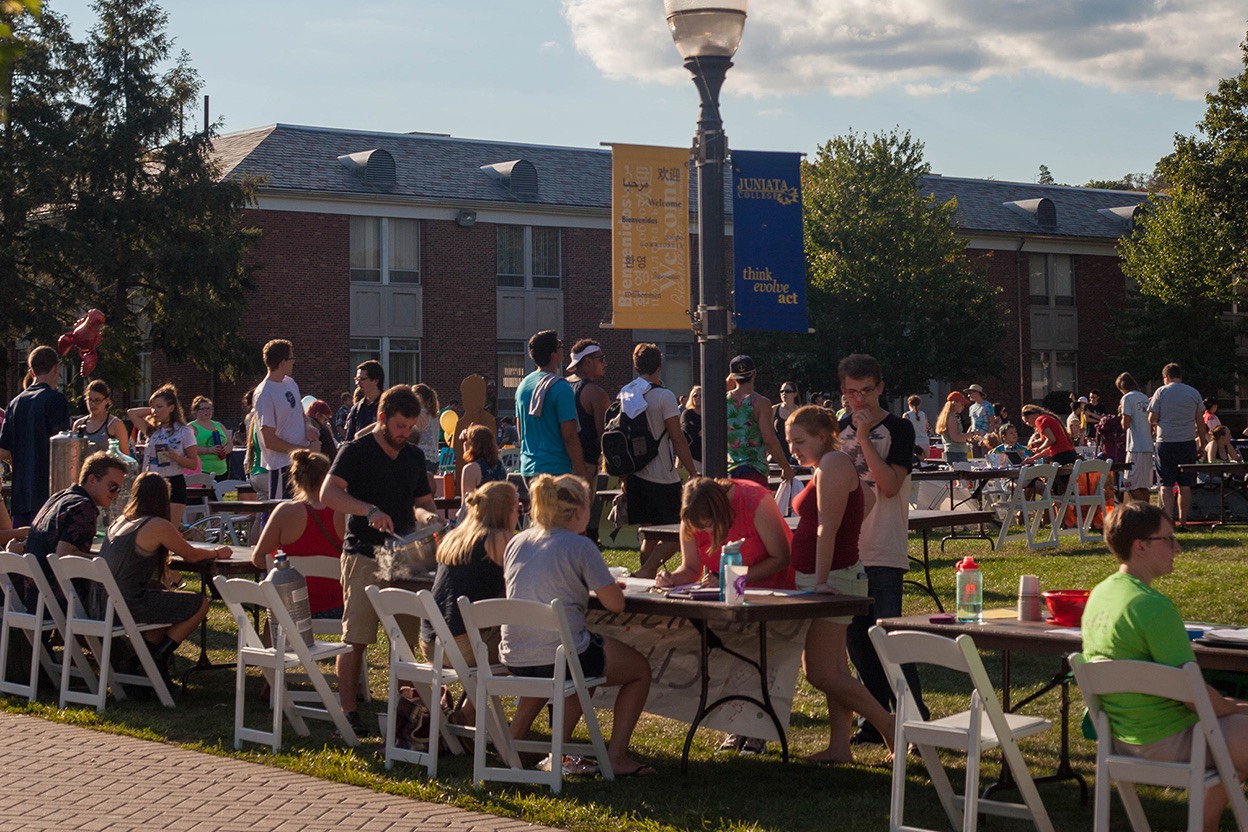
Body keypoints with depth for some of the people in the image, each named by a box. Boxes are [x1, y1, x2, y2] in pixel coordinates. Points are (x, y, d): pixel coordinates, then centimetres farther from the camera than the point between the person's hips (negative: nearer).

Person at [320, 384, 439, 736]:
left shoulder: (414, 457, 16)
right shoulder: (356, 451, -3)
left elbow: (423, 501, 25)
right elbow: (328, 493, -16)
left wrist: (427, 515, 1)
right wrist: (370, 510, -28)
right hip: (364, 556, -5)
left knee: (406, 637, 4)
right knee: (356, 637, -7)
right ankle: (347, 711, -1)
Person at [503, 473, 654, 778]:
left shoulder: (516, 543, 8)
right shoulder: (580, 546, -10)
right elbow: (615, 603, -10)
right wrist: (606, 584, 12)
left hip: (514, 661, 7)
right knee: (640, 669, 17)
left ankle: (514, 738, 28)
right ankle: (616, 756, 10)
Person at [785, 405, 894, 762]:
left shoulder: (832, 465, -15)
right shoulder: (827, 467, 16)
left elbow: (827, 529, -20)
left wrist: (820, 582, -23)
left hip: (832, 578, -11)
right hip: (827, 579, 11)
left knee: (821, 672, -11)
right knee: (833, 668, 10)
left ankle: (888, 725, -4)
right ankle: (839, 747, 12)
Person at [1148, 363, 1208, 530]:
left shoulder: (1161, 392, -2)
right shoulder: (1193, 393, 5)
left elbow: (1152, 419, -4)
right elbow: (1200, 422, 8)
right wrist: (1203, 441, 20)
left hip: (1165, 442, -2)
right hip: (1187, 442, 2)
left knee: (1166, 485, 1)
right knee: (1185, 485, 7)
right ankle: (1183, 521, 7)